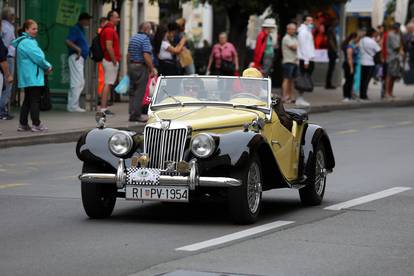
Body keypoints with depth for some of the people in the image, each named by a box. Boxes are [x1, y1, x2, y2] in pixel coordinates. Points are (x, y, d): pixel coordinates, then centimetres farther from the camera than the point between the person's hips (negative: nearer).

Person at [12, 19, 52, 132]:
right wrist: (48, 67, -3)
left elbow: (37, 57, 16)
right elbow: (38, 58, -18)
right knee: (35, 100, -6)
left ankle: (23, 124, 16)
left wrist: (46, 67, 2)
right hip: (33, 77, -10)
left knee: (28, 100, 13)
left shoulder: (29, 41, 17)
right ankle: (36, 124, -5)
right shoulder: (27, 42, -15)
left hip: (27, 77, 10)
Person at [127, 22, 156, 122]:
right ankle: (136, 115, -6)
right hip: (141, 67, -8)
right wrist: (152, 69, -17)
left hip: (131, 65, 8)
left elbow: (128, 54, 17)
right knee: (140, 92, -5)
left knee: (132, 91, 12)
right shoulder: (145, 39, -14)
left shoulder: (133, 38, 12)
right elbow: (146, 56, -21)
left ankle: (132, 114, 14)